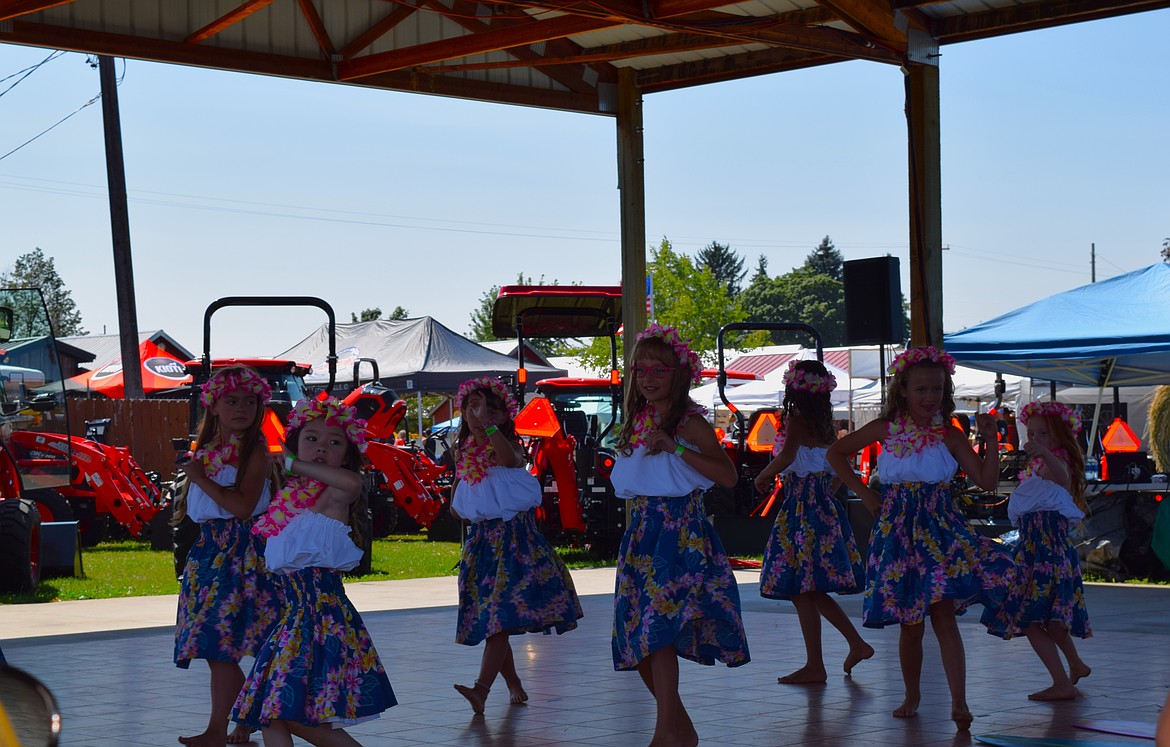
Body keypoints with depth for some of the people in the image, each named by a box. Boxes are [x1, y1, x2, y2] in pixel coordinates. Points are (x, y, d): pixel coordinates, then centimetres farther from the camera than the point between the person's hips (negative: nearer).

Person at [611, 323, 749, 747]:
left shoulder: (690, 423, -7)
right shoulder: (637, 423, 13)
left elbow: (728, 475, -19)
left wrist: (676, 448, -23)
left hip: (680, 536, -8)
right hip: (640, 537, 8)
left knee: (659, 633, -17)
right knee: (637, 638, 8)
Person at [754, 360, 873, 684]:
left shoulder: (796, 419, -9)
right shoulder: (827, 425, 13)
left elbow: (787, 456, -24)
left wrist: (763, 477, -9)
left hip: (801, 506, -8)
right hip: (827, 508, 8)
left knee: (802, 590, -4)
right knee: (813, 590, 16)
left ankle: (815, 666, -4)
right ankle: (857, 643, 14)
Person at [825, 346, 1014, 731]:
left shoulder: (950, 436, 1)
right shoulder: (886, 429, 1)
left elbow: (987, 480, -2)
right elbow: (835, 453, 11)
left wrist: (991, 439, -13)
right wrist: (864, 493, 5)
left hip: (940, 527, -1)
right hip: (898, 527, 1)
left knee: (943, 613, -13)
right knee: (911, 623, 7)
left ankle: (959, 702, -16)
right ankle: (912, 696, 25)